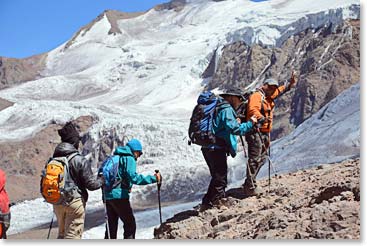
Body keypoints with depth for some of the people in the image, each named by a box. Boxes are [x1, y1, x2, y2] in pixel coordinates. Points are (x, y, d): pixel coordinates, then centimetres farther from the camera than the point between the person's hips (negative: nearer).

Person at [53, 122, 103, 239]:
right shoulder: (80, 161, -16)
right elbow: (91, 184, -13)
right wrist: (102, 180, 6)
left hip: (58, 203, 6)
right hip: (75, 201, -6)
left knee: (62, 234, 21)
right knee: (72, 235, 1)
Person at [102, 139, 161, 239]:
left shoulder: (115, 156, 19)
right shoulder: (129, 158, -7)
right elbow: (133, 177, -21)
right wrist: (153, 178, -21)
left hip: (107, 196, 8)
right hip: (119, 196, -8)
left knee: (111, 225, 15)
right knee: (130, 224, -1)